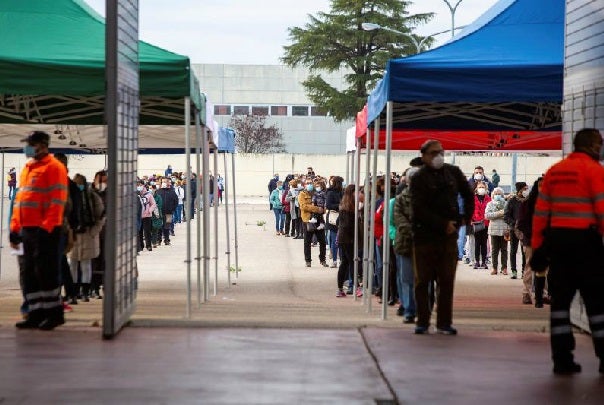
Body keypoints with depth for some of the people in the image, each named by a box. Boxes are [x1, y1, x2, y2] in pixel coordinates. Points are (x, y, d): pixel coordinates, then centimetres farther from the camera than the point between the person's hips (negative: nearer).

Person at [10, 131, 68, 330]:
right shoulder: (28, 168, 18)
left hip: (45, 230, -8)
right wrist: (15, 228, 17)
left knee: (45, 271, -5)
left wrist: (46, 227, -20)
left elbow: (57, 201, -15)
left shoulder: (53, 167, -8)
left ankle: (54, 313, 4)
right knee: (30, 273, 9)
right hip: (27, 229, 8)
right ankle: (36, 314, 14)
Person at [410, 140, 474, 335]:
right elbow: (419, 209, -14)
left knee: (446, 281, 3)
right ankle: (422, 322, 8)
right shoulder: (419, 179, -5)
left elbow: (468, 195, 24)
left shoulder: (453, 172, 10)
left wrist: (466, 218, 11)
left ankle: (444, 322, 8)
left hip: (449, 235, 4)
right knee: (423, 280, 2)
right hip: (424, 235, -3)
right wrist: (443, 225, -17)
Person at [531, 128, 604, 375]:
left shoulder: (554, 171, 11)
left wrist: (537, 247, 12)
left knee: (560, 299, 8)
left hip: (557, 240, 5)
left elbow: (540, 212, 10)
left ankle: (562, 358, 6)